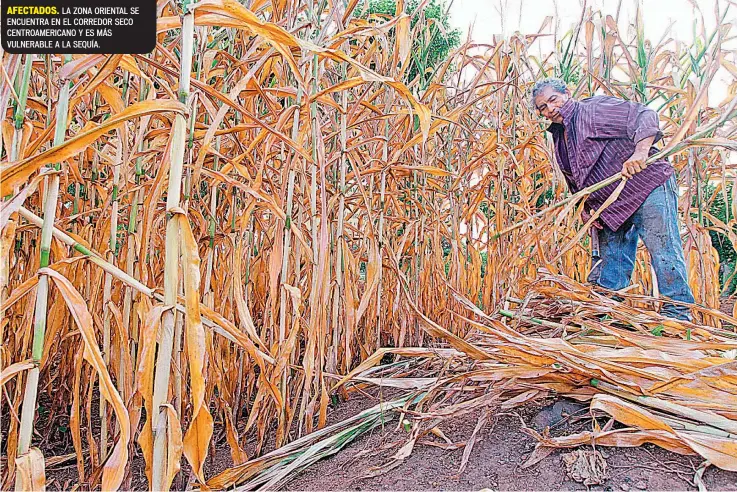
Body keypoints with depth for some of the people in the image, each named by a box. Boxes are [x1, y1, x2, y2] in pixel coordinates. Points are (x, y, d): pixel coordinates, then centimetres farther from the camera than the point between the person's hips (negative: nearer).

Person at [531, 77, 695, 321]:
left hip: (648, 187, -8)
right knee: (610, 268, 10)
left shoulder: (596, 109, -6)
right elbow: (576, 185, 21)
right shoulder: (560, 141, 16)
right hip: (610, 207, 8)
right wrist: (587, 210, 8)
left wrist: (640, 150, -34)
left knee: (663, 250, -12)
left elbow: (645, 116, -18)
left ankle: (678, 314, -6)